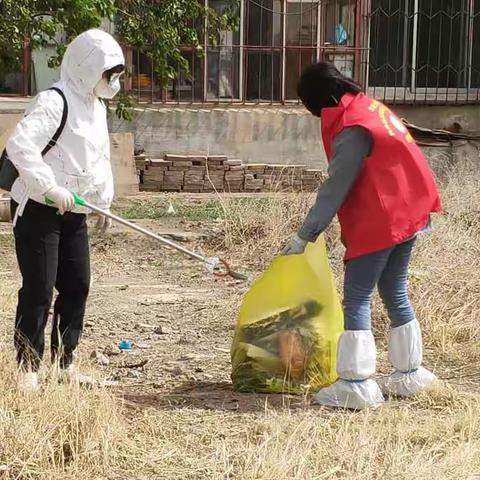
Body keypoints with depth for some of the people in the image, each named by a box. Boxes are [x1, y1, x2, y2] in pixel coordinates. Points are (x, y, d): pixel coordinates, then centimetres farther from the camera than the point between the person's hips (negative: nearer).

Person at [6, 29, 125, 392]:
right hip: (38, 209, -9)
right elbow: (20, 146, -28)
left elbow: (100, 157, 24)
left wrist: (104, 202, 19)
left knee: (77, 285, 9)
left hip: (73, 212, 9)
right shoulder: (54, 101, -17)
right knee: (39, 290, -7)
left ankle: (65, 362, 20)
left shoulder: (97, 107, 13)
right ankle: (28, 369, 3)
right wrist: (51, 188, -31)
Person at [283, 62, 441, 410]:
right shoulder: (371, 108, 10)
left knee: (357, 300, -4)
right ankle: (409, 374, 26)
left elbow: (335, 188, -19)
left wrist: (305, 235, -14)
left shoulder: (352, 129, -19)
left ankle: (356, 384, -3)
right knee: (395, 294, 18)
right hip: (408, 216, 10)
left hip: (378, 224, -10)